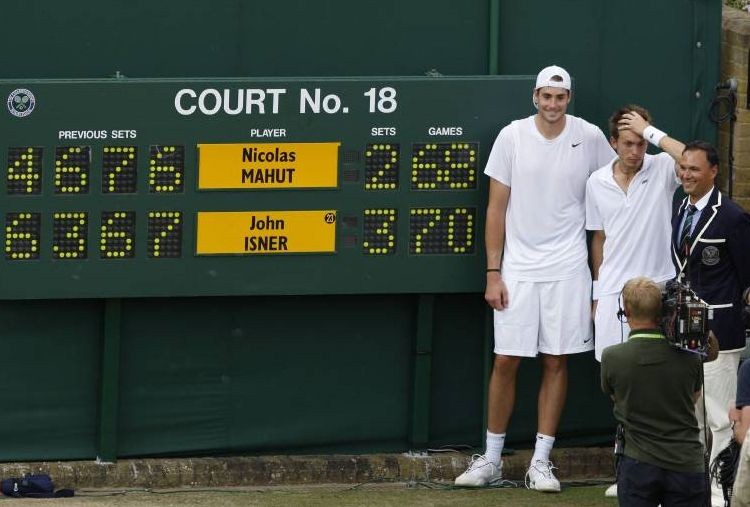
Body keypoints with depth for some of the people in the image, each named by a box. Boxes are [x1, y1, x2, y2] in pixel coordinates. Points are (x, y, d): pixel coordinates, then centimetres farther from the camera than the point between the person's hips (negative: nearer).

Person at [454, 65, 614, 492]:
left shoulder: (590, 138, -1)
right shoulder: (512, 137, -2)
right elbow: (497, 209, 2)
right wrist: (493, 273, -3)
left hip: (567, 268, 0)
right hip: (517, 268, 0)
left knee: (556, 361, 2)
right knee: (506, 360, 1)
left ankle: (541, 462, 10)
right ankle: (492, 460, 11)